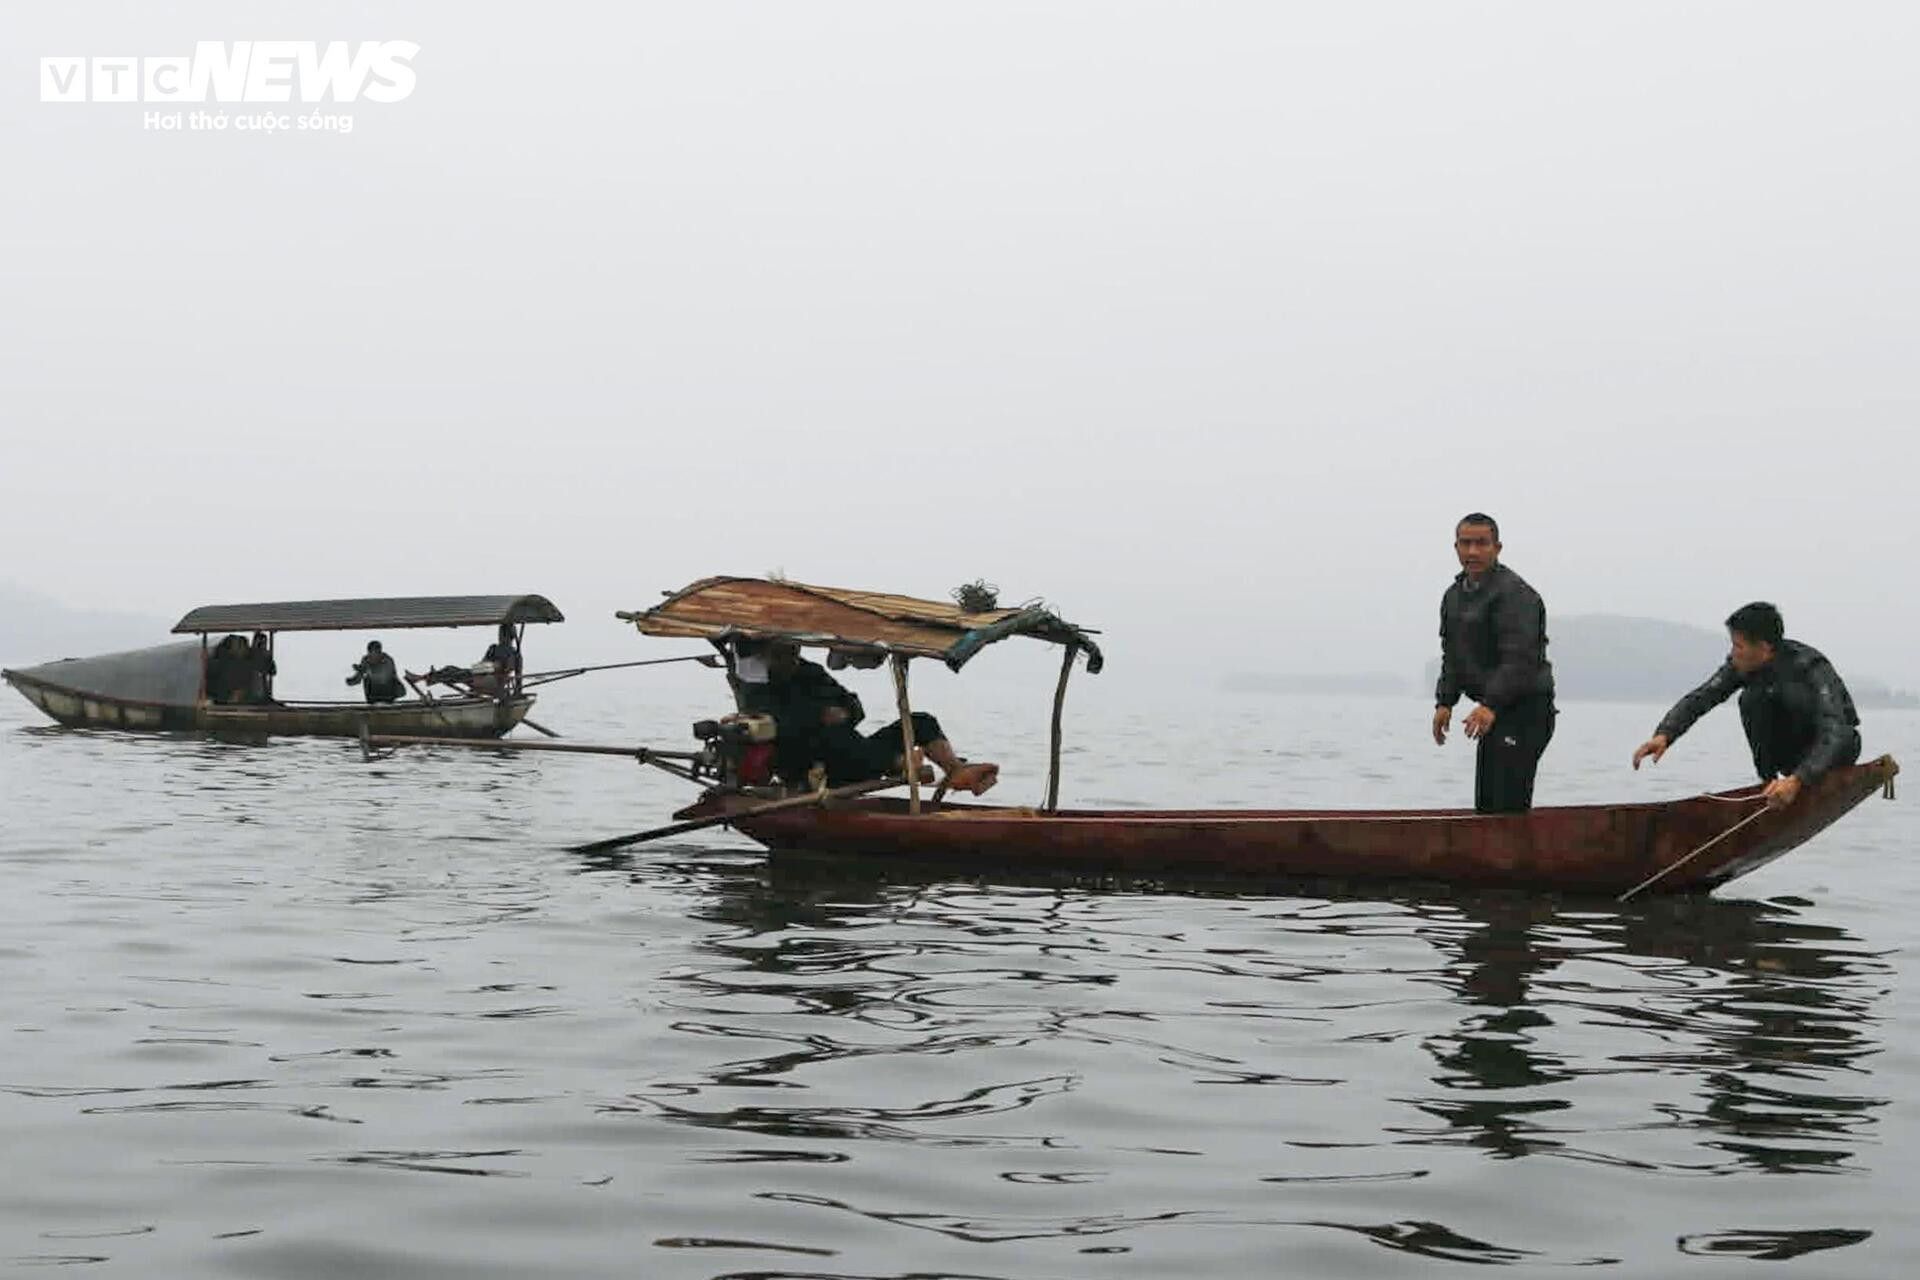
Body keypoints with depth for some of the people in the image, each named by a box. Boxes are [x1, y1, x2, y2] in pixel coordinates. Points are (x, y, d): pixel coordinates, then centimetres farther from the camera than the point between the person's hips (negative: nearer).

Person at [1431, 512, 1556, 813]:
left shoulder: (1514, 594, -15)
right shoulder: (1454, 596, 15)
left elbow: (1520, 658, -24)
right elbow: (1453, 656, 21)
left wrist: (1491, 705, -32)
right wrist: (1445, 701, 9)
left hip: (1525, 711, -9)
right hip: (1494, 711, 9)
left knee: (1509, 803, -15)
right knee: (1486, 803, 11)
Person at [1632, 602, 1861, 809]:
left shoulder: (1811, 667, -31)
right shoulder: (1743, 665, -15)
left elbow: (1834, 734, -40)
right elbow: (1698, 699, -17)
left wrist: (1797, 780, -54)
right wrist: (1664, 735, -36)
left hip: (1841, 744, -5)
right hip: (1791, 752, 5)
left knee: (1794, 693, -32)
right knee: (1752, 699, -24)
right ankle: (1769, 782, -16)